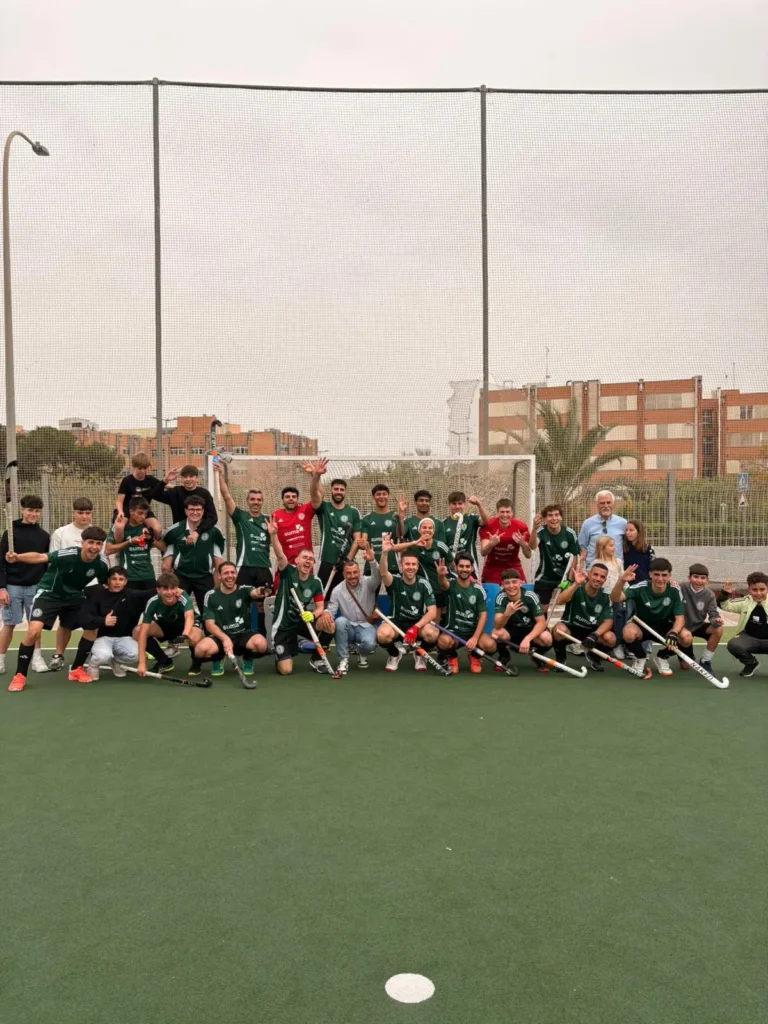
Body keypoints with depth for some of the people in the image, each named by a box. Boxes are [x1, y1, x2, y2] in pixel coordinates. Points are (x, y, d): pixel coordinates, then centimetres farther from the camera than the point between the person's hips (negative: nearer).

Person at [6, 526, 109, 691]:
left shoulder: (100, 565, -17)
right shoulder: (66, 555, -32)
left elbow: (104, 585, 3)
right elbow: (39, 557, -45)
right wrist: (17, 557, -63)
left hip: (74, 597, 5)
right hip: (49, 594, -5)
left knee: (92, 627, -5)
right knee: (34, 630, -21)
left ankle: (76, 670, 15)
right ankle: (20, 676, -1)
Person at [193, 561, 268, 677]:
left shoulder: (244, 590, -4)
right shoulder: (211, 596, -2)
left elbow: (254, 593, -29)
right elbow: (210, 624, -7)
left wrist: (260, 592, -56)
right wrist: (225, 638, -26)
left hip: (243, 635, 0)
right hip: (221, 637, 0)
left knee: (261, 643, -34)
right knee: (201, 649, -32)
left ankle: (248, 660, 5)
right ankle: (217, 660, 7)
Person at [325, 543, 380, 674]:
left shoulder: (367, 583, -9)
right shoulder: (337, 590, -5)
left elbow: (377, 577, -32)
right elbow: (331, 610, -6)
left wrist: (372, 561, -52)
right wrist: (327, 614, -33)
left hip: (366, 626, -1)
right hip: (347, 628, 2)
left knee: (369, 643, -34)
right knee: (340, 621, -34)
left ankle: (362, 654, 8)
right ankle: (343, 660, -20)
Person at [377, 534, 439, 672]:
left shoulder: (424, 584, -7)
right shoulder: (395, 581, -10)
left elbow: (432, 612, -12)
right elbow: (383, 573, -36)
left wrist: (416, 627, -27)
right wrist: (385, 553, -54)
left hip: (419, 623, 1)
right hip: (397, 622, -1)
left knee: (433, 634, -33)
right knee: (382, 634, -35)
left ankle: (420, 655, 4)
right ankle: (394, 654, 3)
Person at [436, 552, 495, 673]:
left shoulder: (478, 589, 1)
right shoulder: (451, 585, -6)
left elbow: (483, 616, -1)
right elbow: (443, 583, -32)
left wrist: (475, 638, -17)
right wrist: (441, 575, -59)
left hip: (473, 631, 2)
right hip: (453, 631, -2)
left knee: (490, 645, -29)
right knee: (444, 641, -37)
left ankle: (474, 656, 10)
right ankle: (452, 657, 3)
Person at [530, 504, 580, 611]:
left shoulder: (570, 533, -14)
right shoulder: (541, 531, -20)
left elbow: (573, 557, -2)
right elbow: (532, 546, -42)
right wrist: (534, 528, -60)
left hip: (565, 576, 1)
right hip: (544, 577, -1)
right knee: (541, 608, 5)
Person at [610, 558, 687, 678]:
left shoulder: (674, 590, -16)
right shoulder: (641, 588, -23)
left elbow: (680, 618, -15)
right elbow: (615, 598, -35)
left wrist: (673, 633, -37)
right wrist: (621, 581, -55)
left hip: (664, 627, 2)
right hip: (641, 625, -2)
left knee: (687, 638, -27)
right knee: (629, 633, -37)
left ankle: (662, 657, 6)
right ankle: (640, 658, -2)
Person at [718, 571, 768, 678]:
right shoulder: (745, 602, -1)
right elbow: (725, 606, -4)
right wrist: (724, 594, -22)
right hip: (750, 638, 2)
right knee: (733, 644, -29)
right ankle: (751, 663, 4)